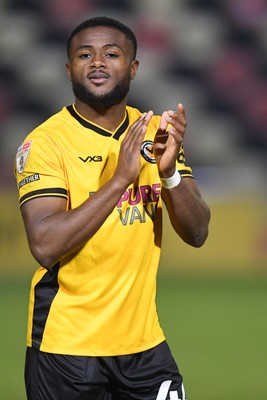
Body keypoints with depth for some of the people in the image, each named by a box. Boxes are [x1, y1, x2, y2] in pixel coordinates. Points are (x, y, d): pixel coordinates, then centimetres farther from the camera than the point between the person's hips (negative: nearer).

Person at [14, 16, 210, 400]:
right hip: (67, 348, -4)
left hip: (144, 339, 4)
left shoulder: (155, 131, 5)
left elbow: (197, 234, 0)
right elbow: (45, 246, -22)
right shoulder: (46, 141, -10)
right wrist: (120, 178, -27)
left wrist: (169, 172, -19)